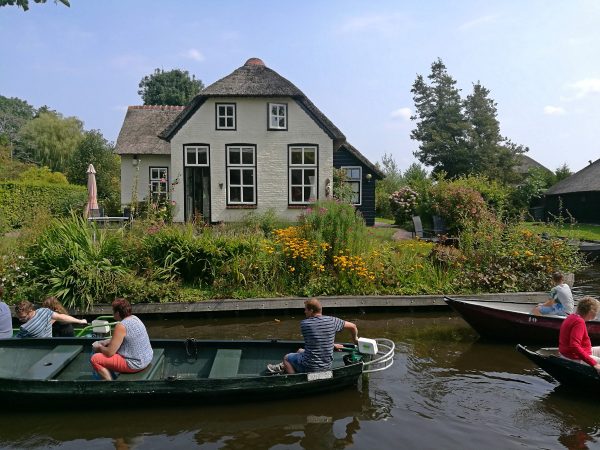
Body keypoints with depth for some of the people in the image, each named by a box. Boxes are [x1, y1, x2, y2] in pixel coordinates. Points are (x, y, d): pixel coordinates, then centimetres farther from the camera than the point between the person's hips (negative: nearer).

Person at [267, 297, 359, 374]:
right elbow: (353, 326, -1)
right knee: (300, 351, 31)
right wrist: (355, 339, 19)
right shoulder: (331, 321, -9)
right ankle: (282, 367, 47)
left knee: (286, 358, 23)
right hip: (327, 366, 5)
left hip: (310, 367, -5)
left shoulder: (304, 324, -15)